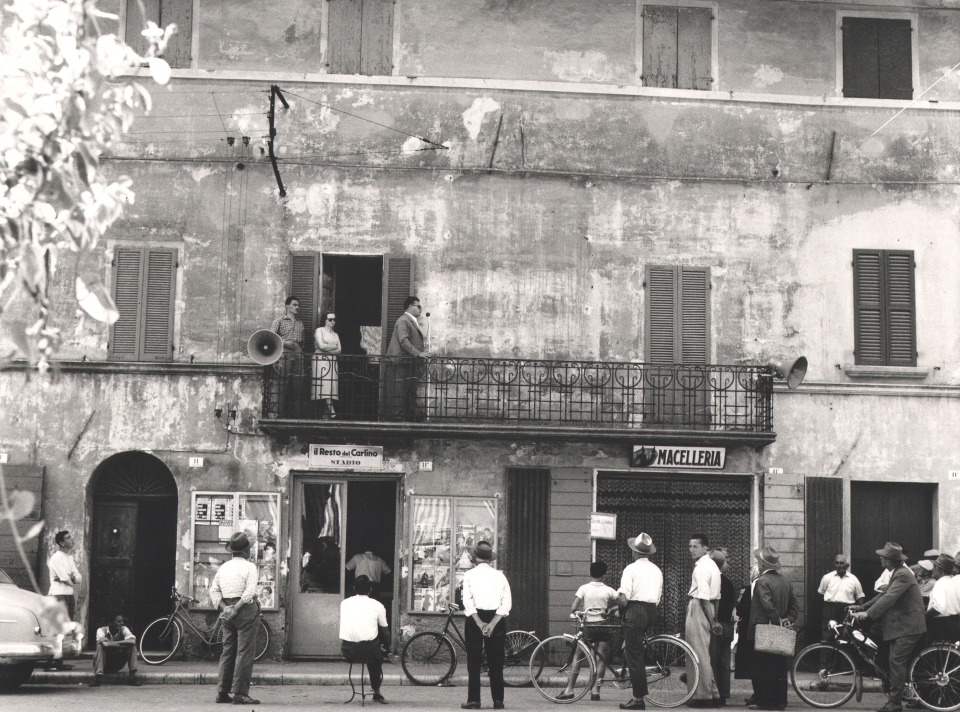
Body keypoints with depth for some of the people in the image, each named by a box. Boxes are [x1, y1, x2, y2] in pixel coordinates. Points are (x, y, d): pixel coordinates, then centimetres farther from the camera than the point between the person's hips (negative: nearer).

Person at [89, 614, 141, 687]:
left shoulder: (123, 629, -9)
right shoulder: (102, 630, -17)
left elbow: (133, 640, -29)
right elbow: (104, 643, -39)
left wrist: (112, 643, -32)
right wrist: (122, 645, -29)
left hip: (119, 664, 2)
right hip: (105, 664, -2)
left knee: (132, 645, -18)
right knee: (100, 646, -31)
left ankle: (133, 675, -21)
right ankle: (98, 678, -34)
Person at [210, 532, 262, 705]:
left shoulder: (223, 567, 12)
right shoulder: (249, 566, -7)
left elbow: (214, 590, 7)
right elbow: (250, 591, -18)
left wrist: (224, 608, -2)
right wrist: (236, 609, -16)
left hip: (227, 610, 7)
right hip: (246, 611, -7)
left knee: (228, 651, 12)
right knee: (244, 652, -5)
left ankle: (222, 692, 12)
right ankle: (240, 693, -9)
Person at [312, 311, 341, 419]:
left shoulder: (335, 335, 21)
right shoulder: (319, 331, 5)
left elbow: (339, 350, 9)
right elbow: (321, 346, -9)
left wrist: (328, 349, -7)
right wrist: (334, 346, 3)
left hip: (332, 362, 5)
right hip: (321, 361, -5)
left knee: (331, 388, -4)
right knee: (325, 387, -16)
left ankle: (324, 414, -5)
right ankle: (332, 412, -26)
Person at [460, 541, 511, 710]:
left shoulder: (469, 575, -2)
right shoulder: (499, 575, 3)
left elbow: (467, 601, -12)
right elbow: (507, 603, -5)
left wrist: (479, 623, -13)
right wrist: (492, 624, -10)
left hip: (475, 618, -2)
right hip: (495, 618, 2)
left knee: (474, 661, 3)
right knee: (496, 662, 6)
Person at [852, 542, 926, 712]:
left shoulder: (902, 575, -18)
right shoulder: (897, 573, 15)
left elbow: (889, 598, -27)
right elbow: (884, 595, 19)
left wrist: (868, 613, -31)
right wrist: (862, 607, 14)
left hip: (908, 627, -11)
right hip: (900, 624, 11)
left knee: (896, 661, -12)